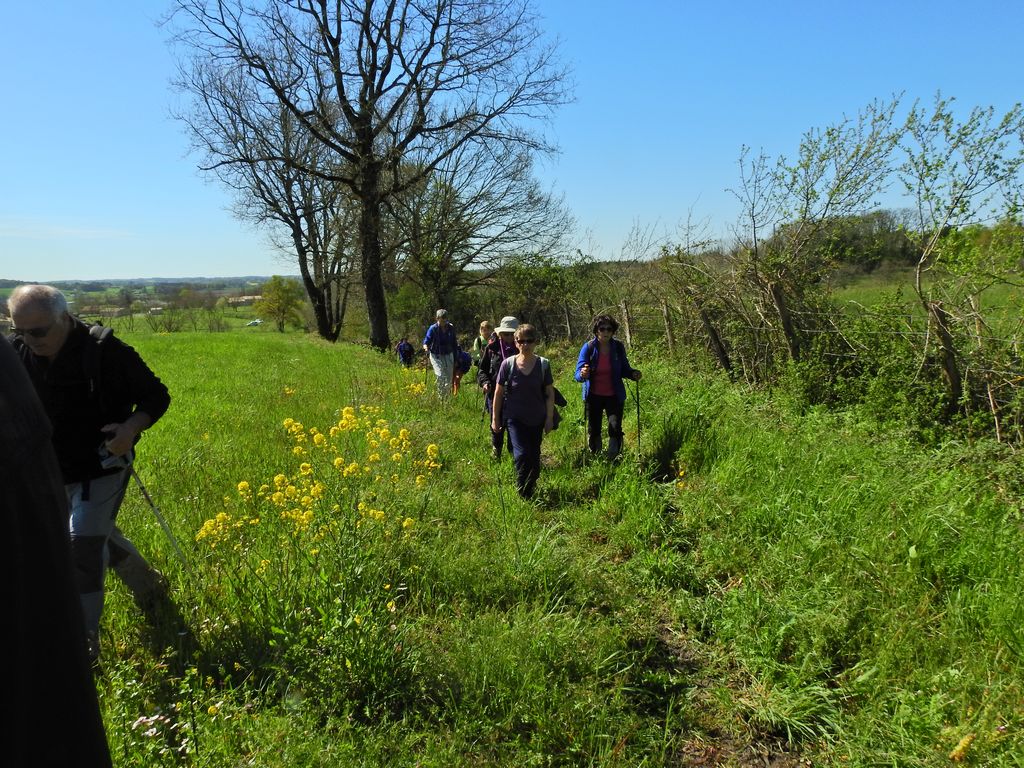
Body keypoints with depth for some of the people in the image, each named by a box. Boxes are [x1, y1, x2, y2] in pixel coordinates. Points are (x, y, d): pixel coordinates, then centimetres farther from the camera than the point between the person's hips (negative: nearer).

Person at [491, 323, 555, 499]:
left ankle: (532, 490, 31)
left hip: (537, 419, 2)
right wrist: (495, 418, 2)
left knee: (534, 457, 12)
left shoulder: (543, 364, -5)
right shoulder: (508, 364, -8)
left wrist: (550, 418, -1)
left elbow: (550, 393, 1)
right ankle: (523, 495, -2)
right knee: (522, 455, -15)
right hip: (515, 418, -2)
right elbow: (499, 392, 0)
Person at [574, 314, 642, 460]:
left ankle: (614, 461, 11)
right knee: (593, 431, 10)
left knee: (615, 429, -8)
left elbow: (624, 369, 6)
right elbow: (578, 374, -13)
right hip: (593, 396, 0)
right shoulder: (588, 347, -11)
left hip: (614, 396, 0)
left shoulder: (618, 347, -5)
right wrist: (582, 374, -37)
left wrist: (633, 373, -15)